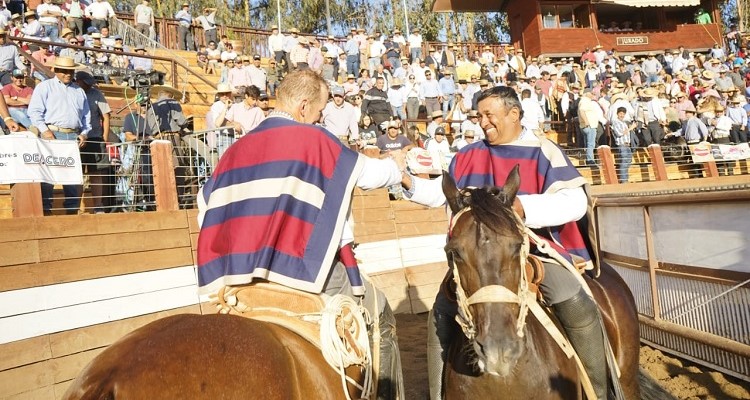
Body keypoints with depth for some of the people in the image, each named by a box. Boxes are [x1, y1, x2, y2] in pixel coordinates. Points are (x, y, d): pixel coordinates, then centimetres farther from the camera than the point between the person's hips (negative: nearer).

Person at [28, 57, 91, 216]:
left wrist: (84, 133, 9)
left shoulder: (79, 91, 22)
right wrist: (45, 130, -12)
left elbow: (86, 114, 23)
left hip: (73, 137, 4)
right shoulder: (45, 86, 7)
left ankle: (72, 210, 9)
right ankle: (46, 209, -2)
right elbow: (34, 111, -2)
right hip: (51, 134, -4)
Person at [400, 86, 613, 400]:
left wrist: (524, 207, -31)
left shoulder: (543, 152, -5)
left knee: (578, 308, -21)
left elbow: (576, 202, -16)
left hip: (539, 247, -3)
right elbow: (441, 193, 13)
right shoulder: (470, 155, 9)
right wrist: (409, 183, -5)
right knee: (443, 310, -6)